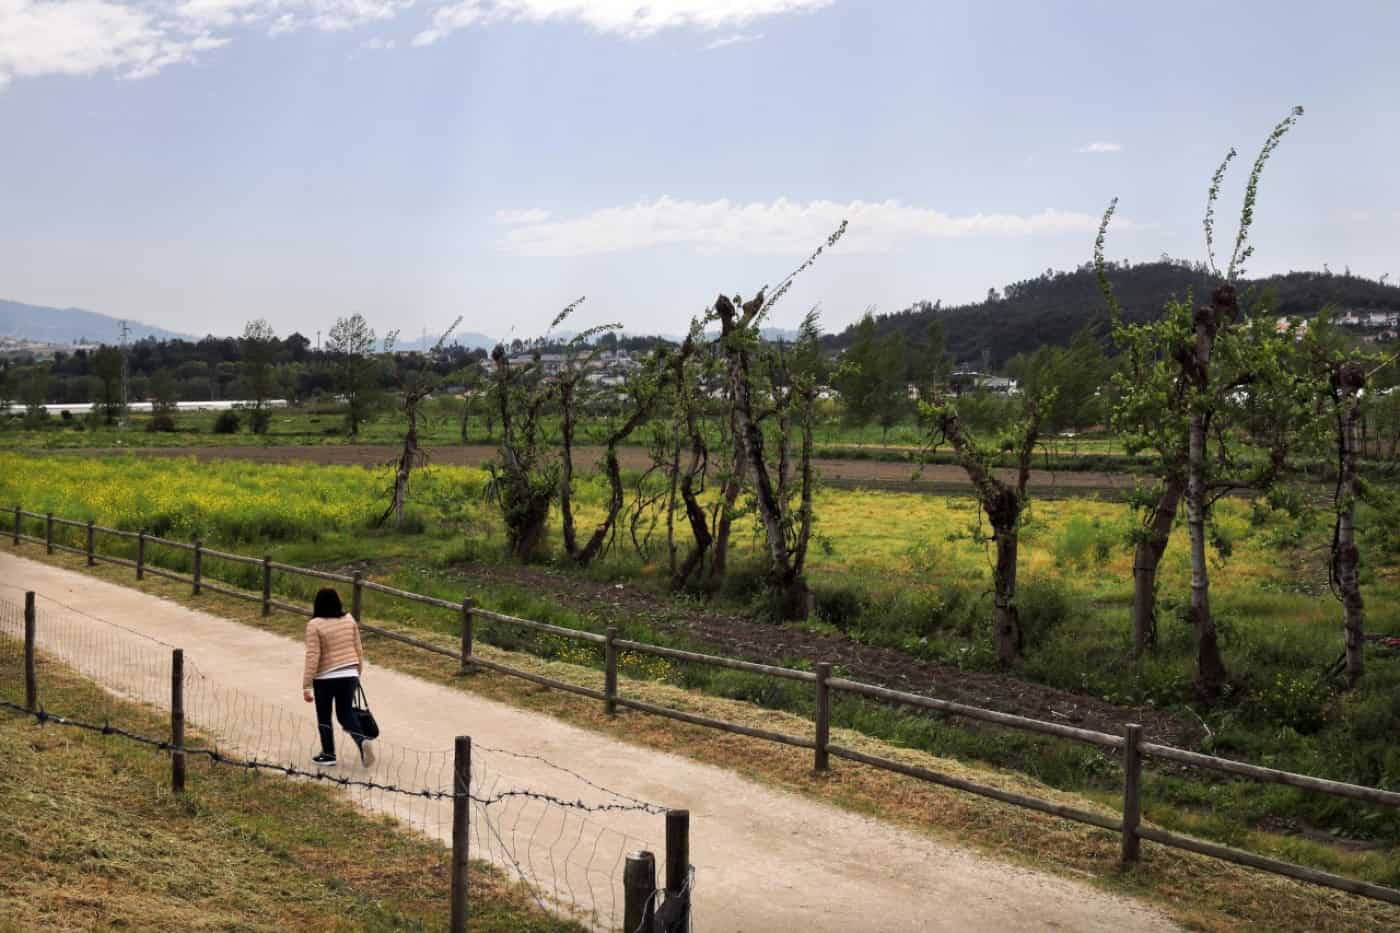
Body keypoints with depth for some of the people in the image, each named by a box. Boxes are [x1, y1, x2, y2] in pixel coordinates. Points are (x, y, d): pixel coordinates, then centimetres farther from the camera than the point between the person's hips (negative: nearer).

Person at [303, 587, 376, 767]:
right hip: (349, 675, 4)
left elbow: (312, 657, -15)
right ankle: (363, 740, -9)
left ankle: (328, 755, 18)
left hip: (325, 678, -4)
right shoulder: (349, 619, 2)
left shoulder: (315, 625, -13)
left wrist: (306, 685, -11)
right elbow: (358, 649, 8)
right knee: (346, 713, 14)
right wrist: (358, 673, 21)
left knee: (324, 717, 13)